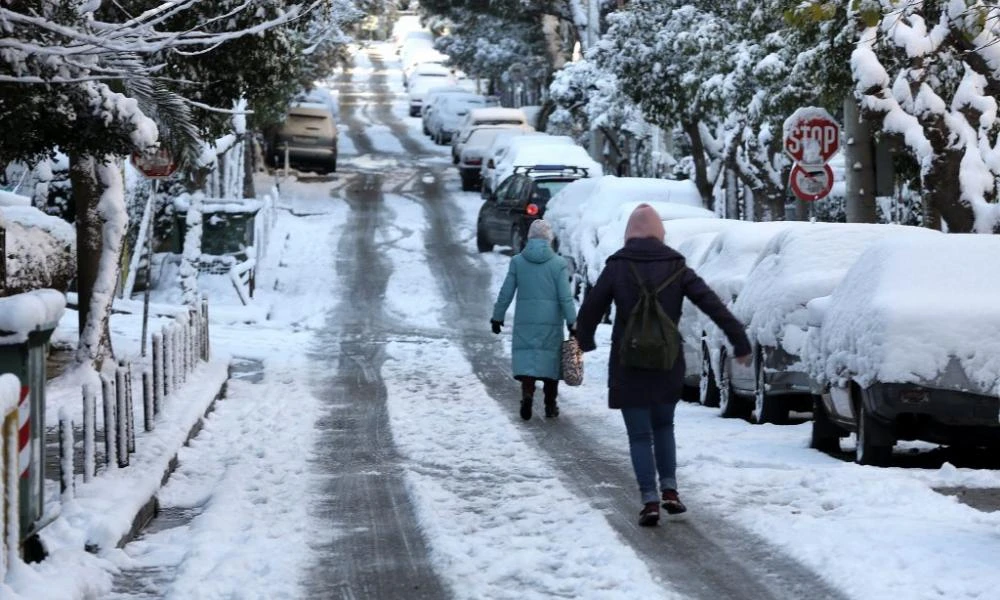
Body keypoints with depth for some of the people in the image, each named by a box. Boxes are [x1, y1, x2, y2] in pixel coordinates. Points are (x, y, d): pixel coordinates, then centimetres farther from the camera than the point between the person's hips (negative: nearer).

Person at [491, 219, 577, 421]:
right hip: (551, 321, 0)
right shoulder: (558, 263, -4)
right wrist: (572, 322, -3)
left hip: (525, 321, 0)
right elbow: (565, 297, -7)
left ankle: (527, 392, -23)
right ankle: (550, 405, 14)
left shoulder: (517, 262, 0)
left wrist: (497, 317, 12)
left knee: (525, 355, 2)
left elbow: (505, 293, 3)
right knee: (551, 358, 10)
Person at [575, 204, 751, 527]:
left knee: (640, 434, 4)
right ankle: (669, 490, 12)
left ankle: (650, 500, -4)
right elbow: (712, 304, -6)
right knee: (663, 426, 22)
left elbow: (591, 308, -2)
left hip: (629, 365, -2)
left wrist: (585, 341, 17)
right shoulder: (675, 266, 0)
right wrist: (740, 341, -5)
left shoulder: (617, 267, -5)